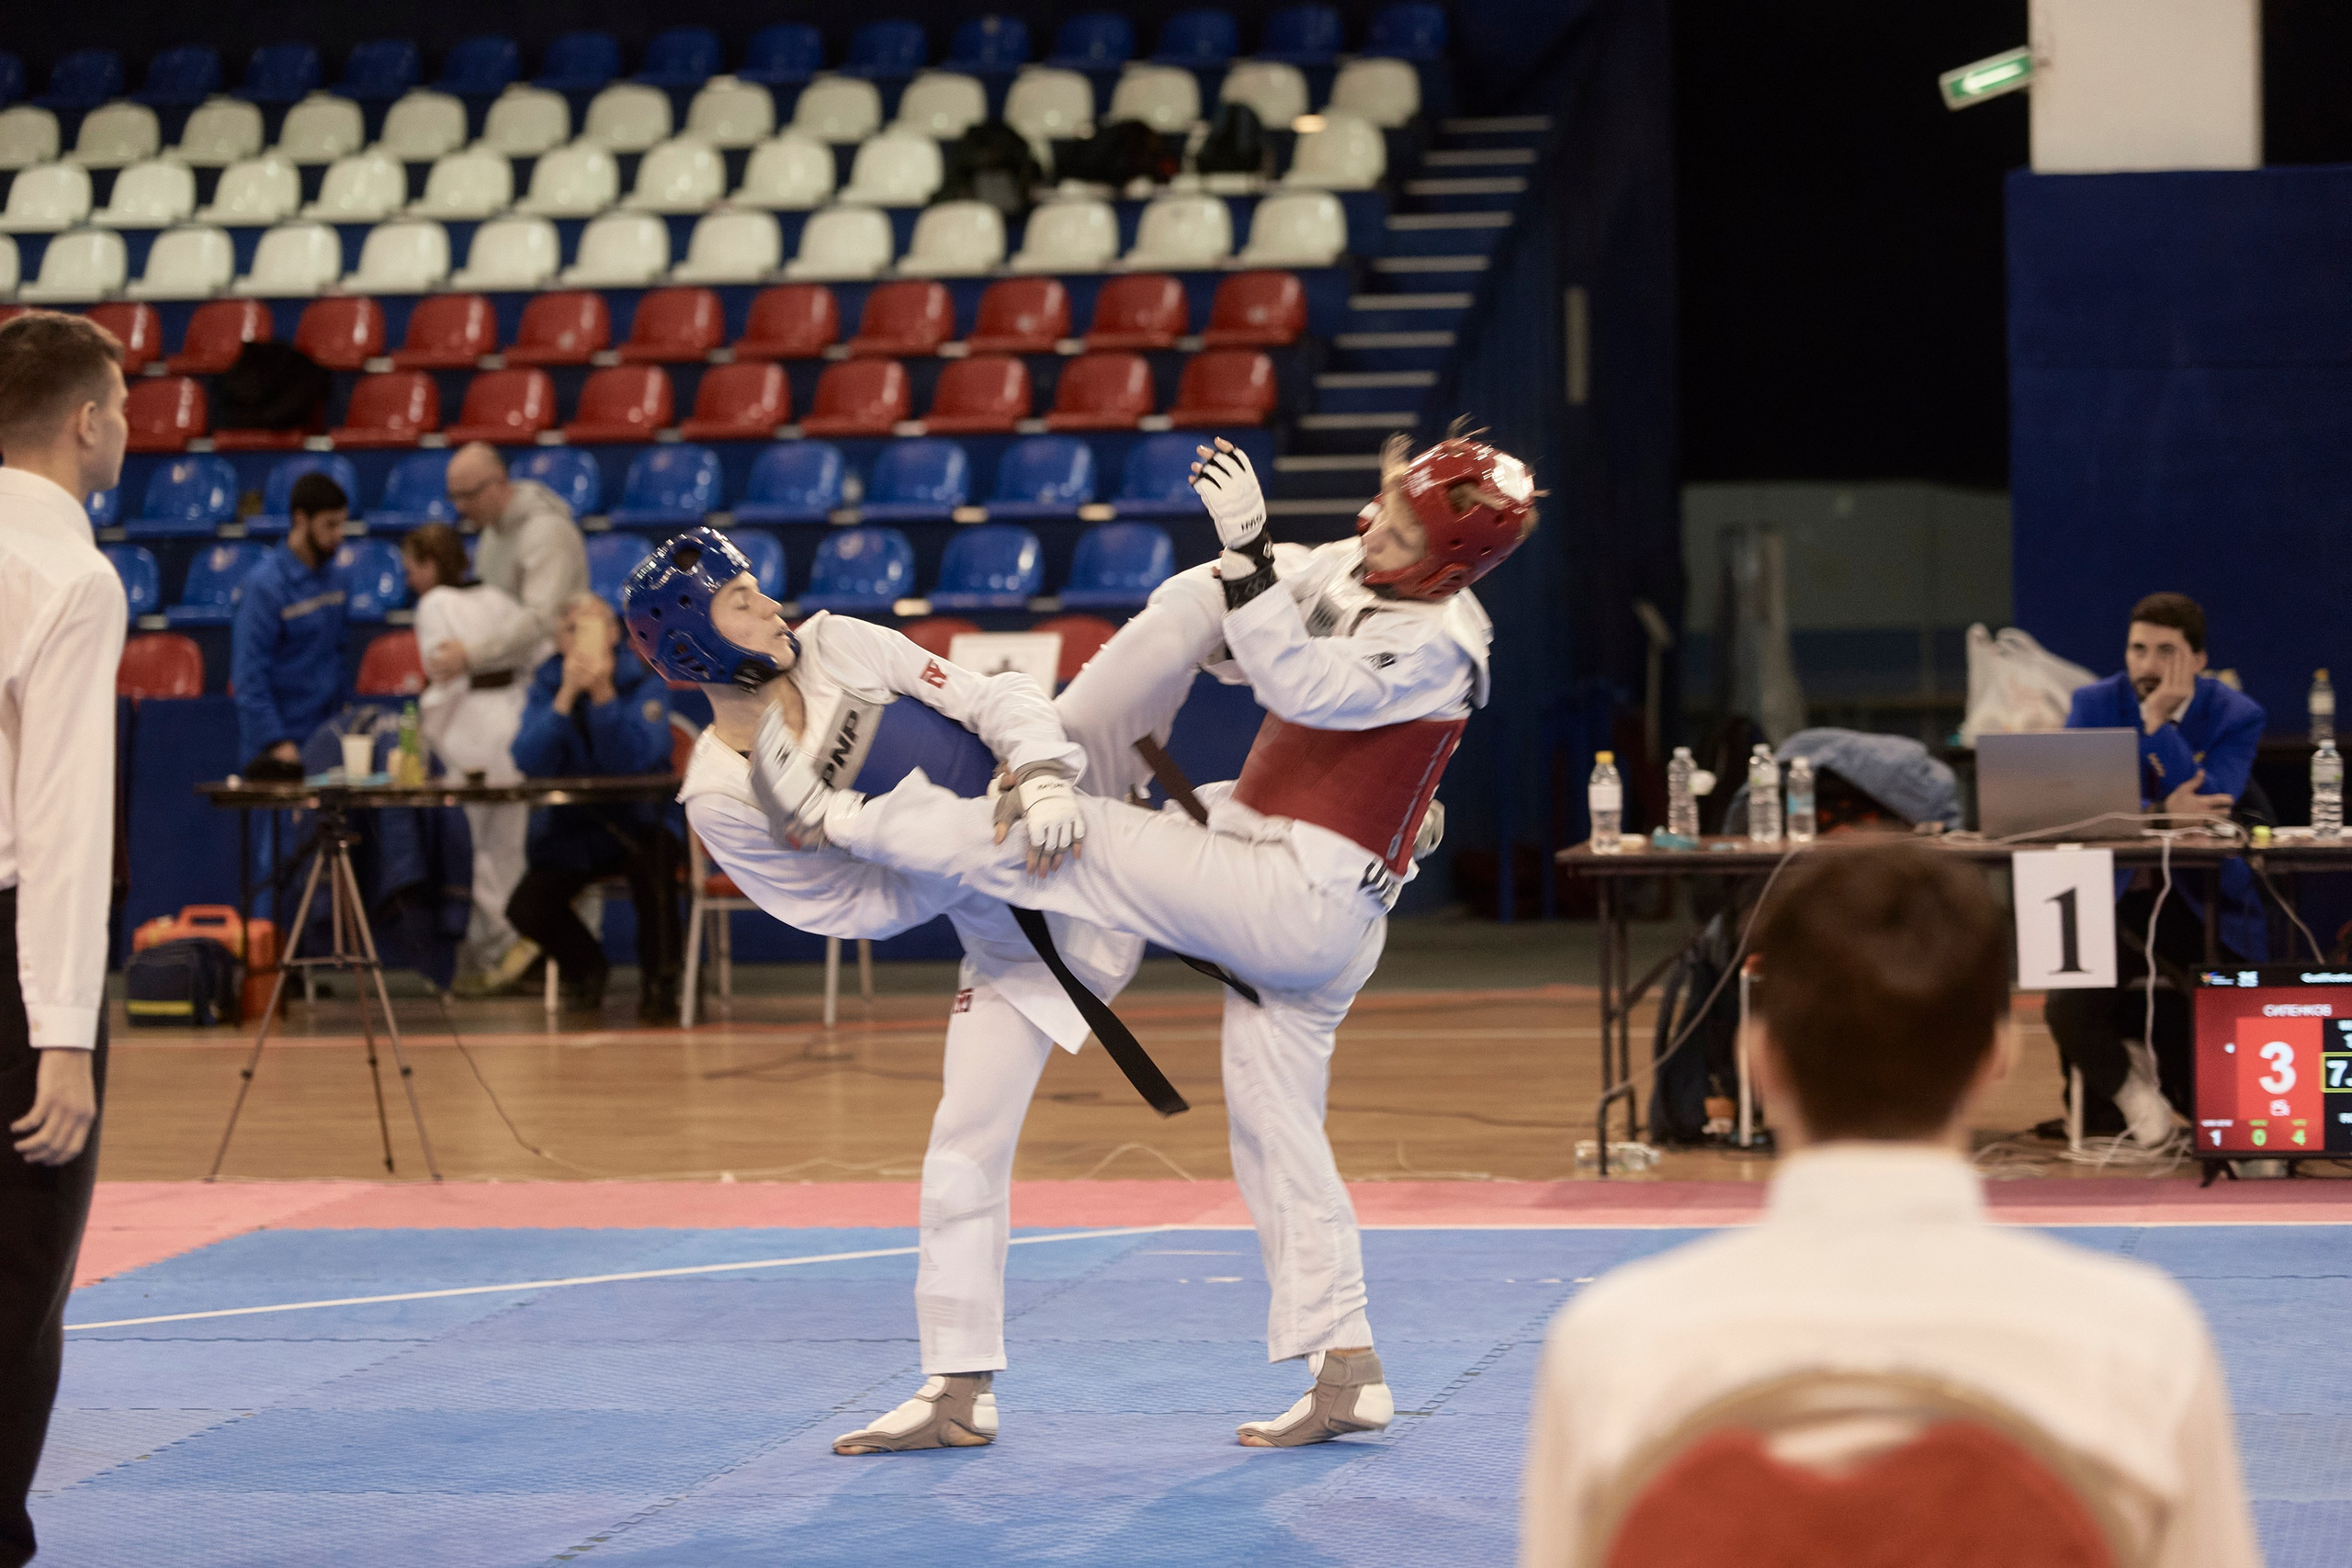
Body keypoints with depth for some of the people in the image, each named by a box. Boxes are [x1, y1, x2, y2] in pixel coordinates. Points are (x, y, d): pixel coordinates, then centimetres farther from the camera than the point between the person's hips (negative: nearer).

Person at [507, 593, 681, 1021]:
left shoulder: (644, 685, -7)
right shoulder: (546, 687, 0)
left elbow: (637, 760, -23)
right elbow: (531, 763, -17)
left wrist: (603, 695, -32)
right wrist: (566, 697, -27)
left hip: (635, 825, -3)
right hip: (568, 832, 3)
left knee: (655, 857, -37)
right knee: (527, 908, -19)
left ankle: (659, 978, -16)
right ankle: (584, 967, 17)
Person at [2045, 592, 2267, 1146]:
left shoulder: (2237, 716, -6)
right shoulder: (2094, 705, -2)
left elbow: (2209, 807, -20)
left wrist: (2157, 723, -26)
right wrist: (2160, 812, -26)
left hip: (2200, 907, 0)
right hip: (2112, 898, 0)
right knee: (2066, 1010, -21)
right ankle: (2126, 1089, 11)